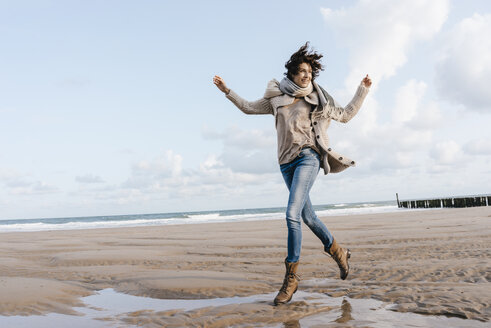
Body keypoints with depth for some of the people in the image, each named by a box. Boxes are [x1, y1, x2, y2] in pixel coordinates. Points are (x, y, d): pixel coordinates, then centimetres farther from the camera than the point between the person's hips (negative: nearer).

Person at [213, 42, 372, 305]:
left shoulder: (318, 99, 11)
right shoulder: (276, 98, 13)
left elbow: (346, 115, 22)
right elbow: (248, 108, 24)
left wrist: (362, 90, 17)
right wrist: (227, 91, 21)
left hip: (308, 157, -4)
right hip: (287, 162, 4)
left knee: (292, 215, -18)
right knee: (308, 216, 10)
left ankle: (291, 278, -12)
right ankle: (338, 252, 32)